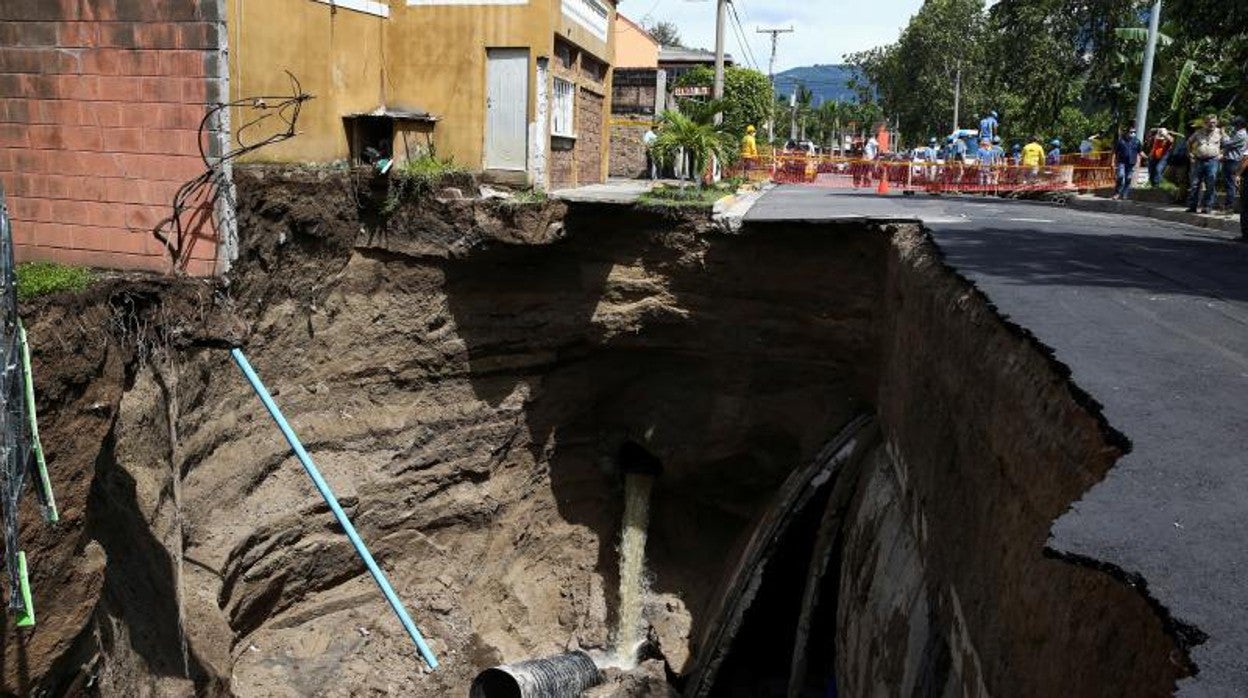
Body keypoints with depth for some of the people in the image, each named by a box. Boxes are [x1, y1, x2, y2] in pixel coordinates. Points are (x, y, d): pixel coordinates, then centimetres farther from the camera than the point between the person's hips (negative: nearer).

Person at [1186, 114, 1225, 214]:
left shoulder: (1220, 132, 5)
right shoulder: (1199, 133, 7)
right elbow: (1189, 142, 20)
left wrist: (1221, 154, 4)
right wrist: (1191, 155, 13)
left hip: (1212, 161, -1)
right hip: (1198, 161, 1)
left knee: (1210, 186, -1)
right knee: (1195, 184, 2)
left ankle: (1207, 206, 4)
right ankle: (1192, 206, 7)